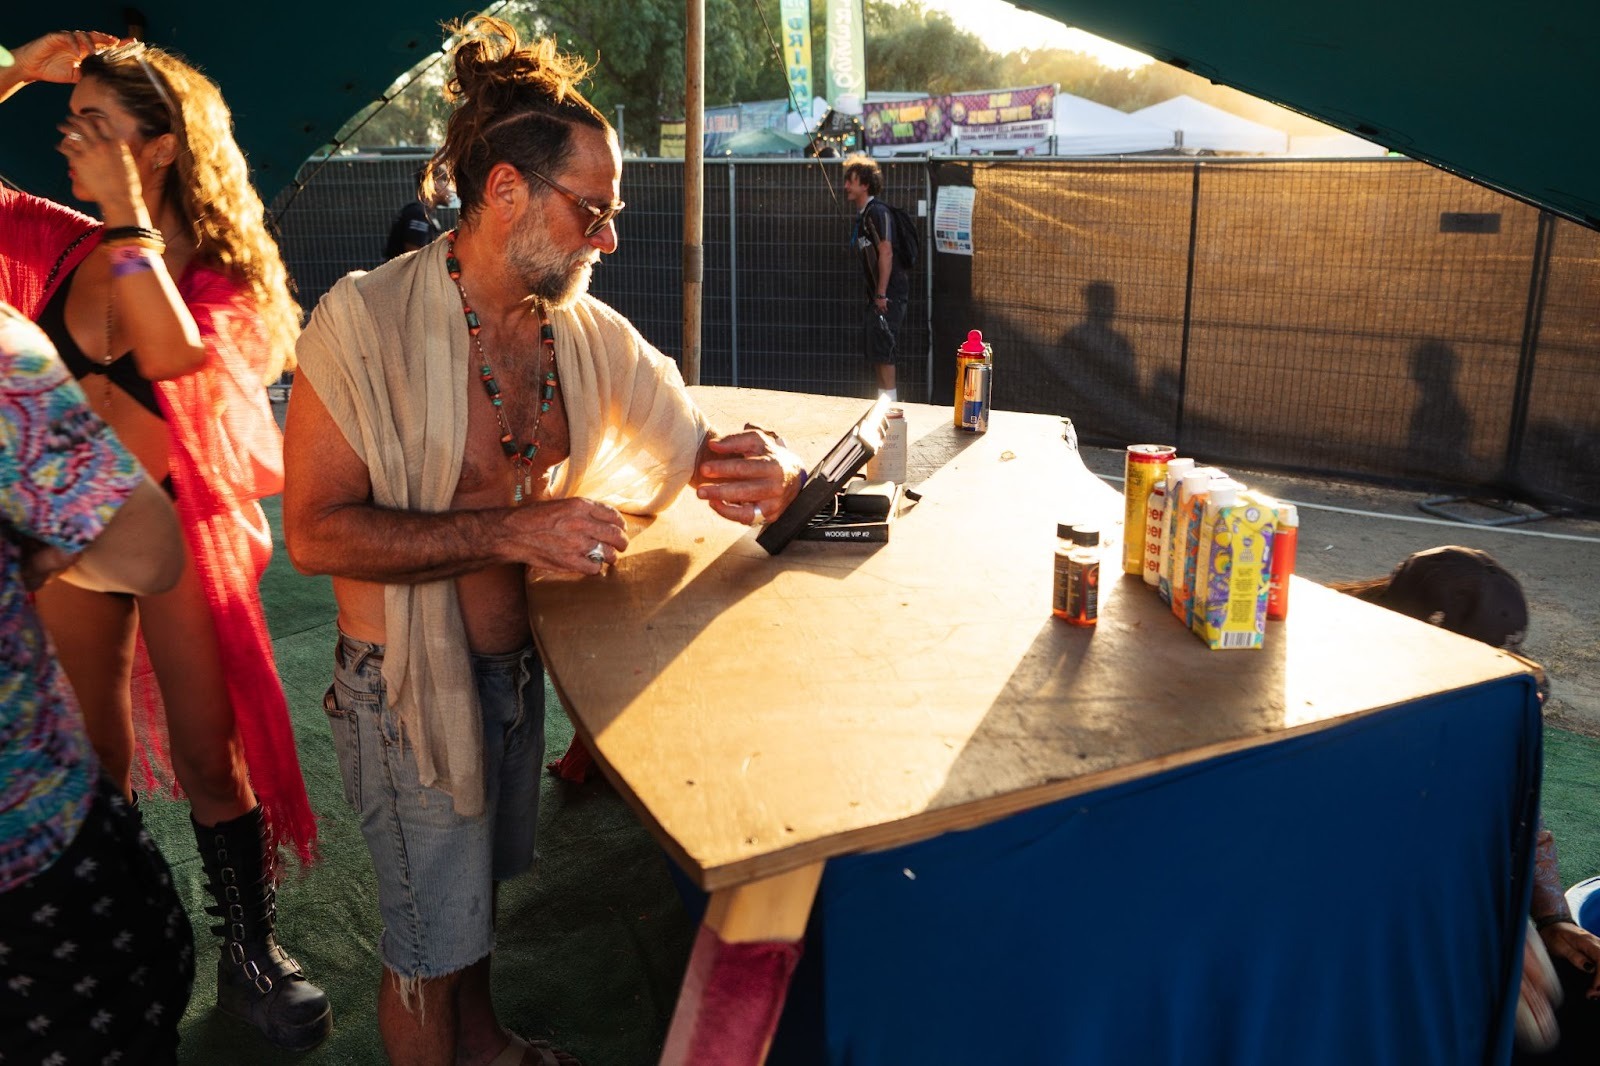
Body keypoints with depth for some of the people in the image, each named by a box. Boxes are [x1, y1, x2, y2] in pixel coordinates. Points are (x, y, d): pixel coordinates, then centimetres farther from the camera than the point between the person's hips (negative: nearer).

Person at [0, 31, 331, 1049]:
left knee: (209, 759, 4)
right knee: (90, 759, 16)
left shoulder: (227, 275, -9)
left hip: (184, 532, -3)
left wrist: (129, 220, -26)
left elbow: (179, 367, -29)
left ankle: (251, 955, 23)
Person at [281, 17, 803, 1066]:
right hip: (411, 683, -6)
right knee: (429, 941, 12)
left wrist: (774, 468, -19)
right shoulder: (366, 320, -20)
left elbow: (709, 449, 4)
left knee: (483, 881, 28)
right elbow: (317, 531, -24)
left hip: (520, 661, 6)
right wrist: (515, 530, -31)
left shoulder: (590, 333, -3)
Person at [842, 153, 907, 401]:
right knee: (872, 345, 13)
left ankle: (889, 399, -4)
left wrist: (881, 294, -22)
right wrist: (874, 294, 16)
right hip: (877, 291, 10)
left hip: (890, 292, -10)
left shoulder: (877, 212, -14)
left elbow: (886, 253, -20)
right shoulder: (862, 215, 15)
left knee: (880, 345, -10)